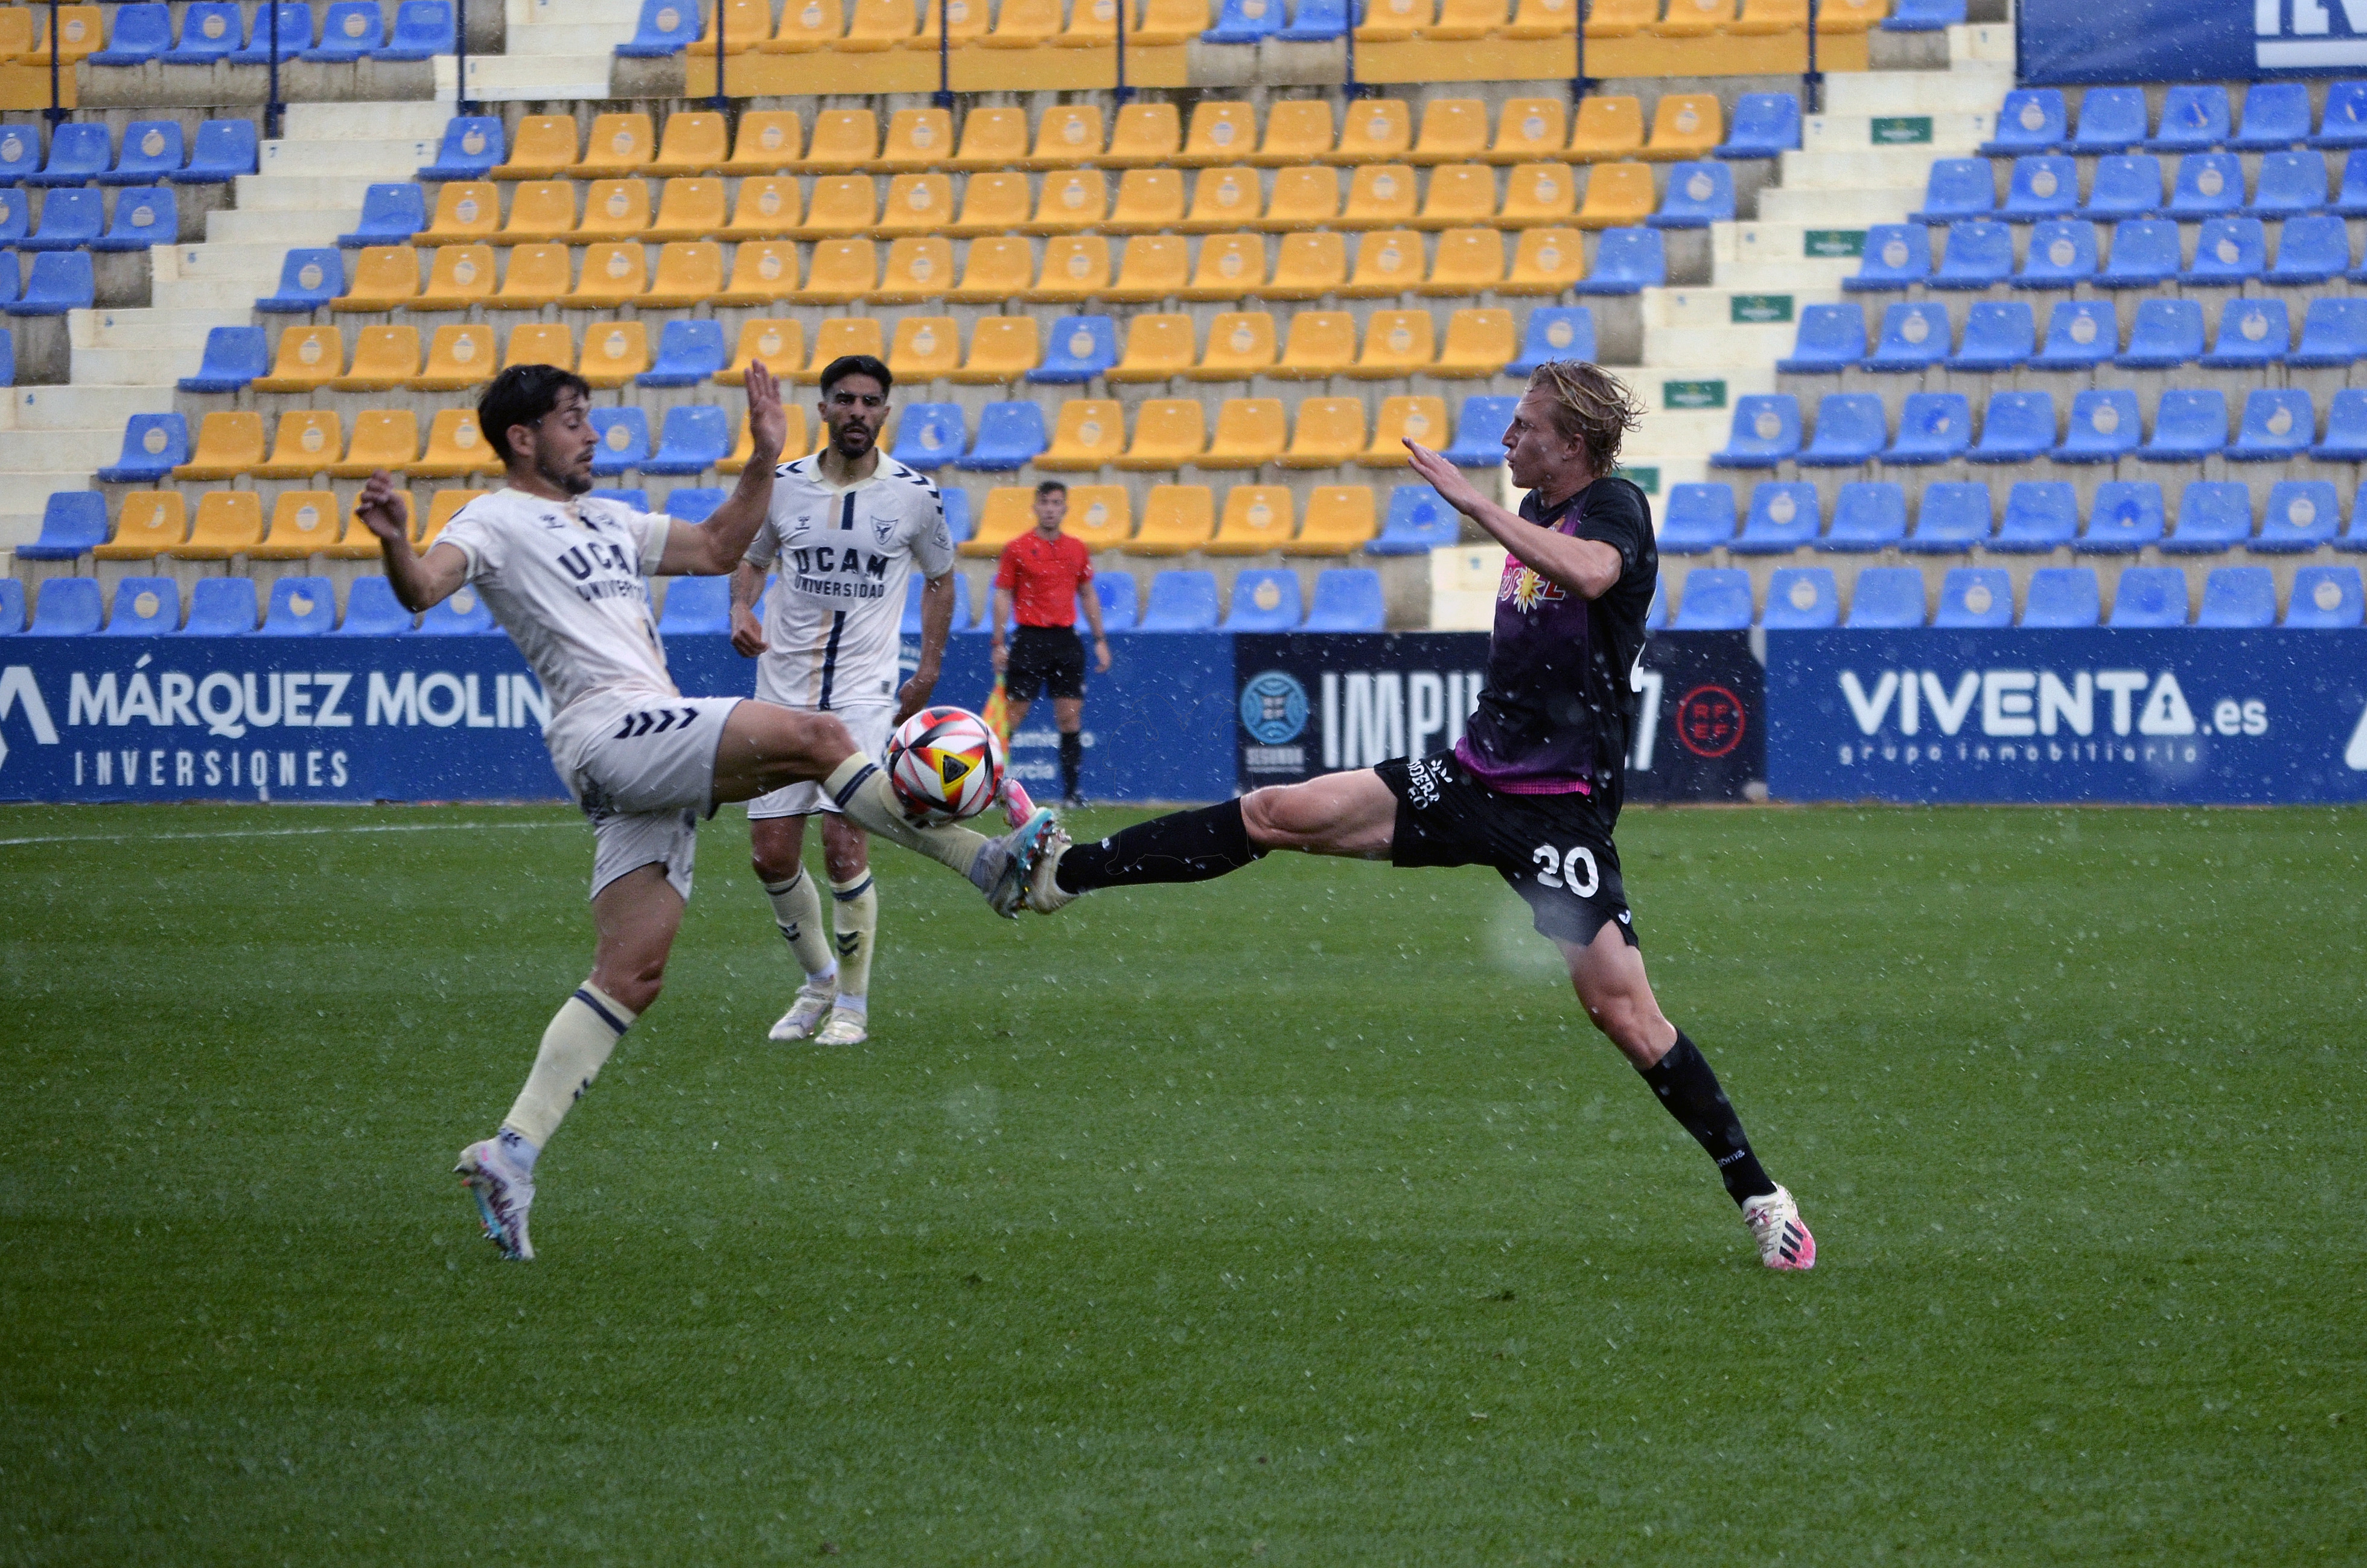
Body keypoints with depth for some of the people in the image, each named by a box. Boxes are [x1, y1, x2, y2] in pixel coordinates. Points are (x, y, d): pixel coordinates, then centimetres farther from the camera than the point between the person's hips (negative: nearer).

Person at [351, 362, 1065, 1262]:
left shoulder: (605, 521, 29)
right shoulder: (497, 523, 2)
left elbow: (717, 549, 35)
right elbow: (422, 588, -15)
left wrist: (764, 459, 24)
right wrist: (395, 543, -37)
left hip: (655, 749, 9)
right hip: (609, 727, -9)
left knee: (633, 972, 0)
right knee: (812, 737, -21)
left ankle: (511, 1155, -3)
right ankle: (989, 866, -15)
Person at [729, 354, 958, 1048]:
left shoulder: (915, 495, -2)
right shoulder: (782, 485, 1)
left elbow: (939, 577, 14)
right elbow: (749, 556, 17)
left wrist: (929, 670, 8)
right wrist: (742, 607, -4)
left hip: (864, 692, -3)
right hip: (784, 690, 3)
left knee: (844, 845, -15)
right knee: (771, 854, 0)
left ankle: (853, 1005, 0)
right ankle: (820, 978, 25)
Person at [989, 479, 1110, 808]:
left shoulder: (1077, 549, 10)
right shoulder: (1017, 549, -2)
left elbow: (1088, 595, 17)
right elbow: (1003, 596, -2)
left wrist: (1100, 641, 13)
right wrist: (999, 644, -8)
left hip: (1066, 639, 4)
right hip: (1030, 638, -4)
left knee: (1070, 716, 0)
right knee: (1014, 714, -4)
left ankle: (1071, 790, 3)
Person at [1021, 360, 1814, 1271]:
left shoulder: (1616, 509, -13)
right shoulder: (1539, 513, 12)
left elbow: (1588, 574, -38)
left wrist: (1474, 503, -35)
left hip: (1559, 810, -7)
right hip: (1476, 778, 7)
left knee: (1625, 1015, -13)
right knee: (1277, 815, -3)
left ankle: (1759, 1198, -3)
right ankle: (1056, 876, 2)